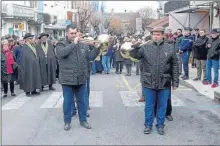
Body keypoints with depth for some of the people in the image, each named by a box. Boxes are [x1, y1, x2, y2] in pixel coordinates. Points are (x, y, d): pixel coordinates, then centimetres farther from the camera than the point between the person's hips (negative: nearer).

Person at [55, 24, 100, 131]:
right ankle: (67, 122, 22)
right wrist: (74, 43, -23)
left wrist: (96, 49, -8)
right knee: (68, 102, 8)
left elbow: (90, 57, 8)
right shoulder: (61, 45, -4)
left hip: (81, 79, 4)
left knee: (82, 101, 14)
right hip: (67, 79, -3)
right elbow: (62, 53, -25)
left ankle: (83, 120, 27)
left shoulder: (83, 45, 8)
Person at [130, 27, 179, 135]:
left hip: (164, 83, 0)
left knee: (162, 105, 12)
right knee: (149, 105, 11)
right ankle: (148, 125, 26)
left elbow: (175, 66, 2)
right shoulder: (145, 47, 1)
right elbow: (135, 56, 3)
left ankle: (160, 125, 28)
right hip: (149, 83, 0)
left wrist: (175, 82, 0)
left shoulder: (170, 48, 0)